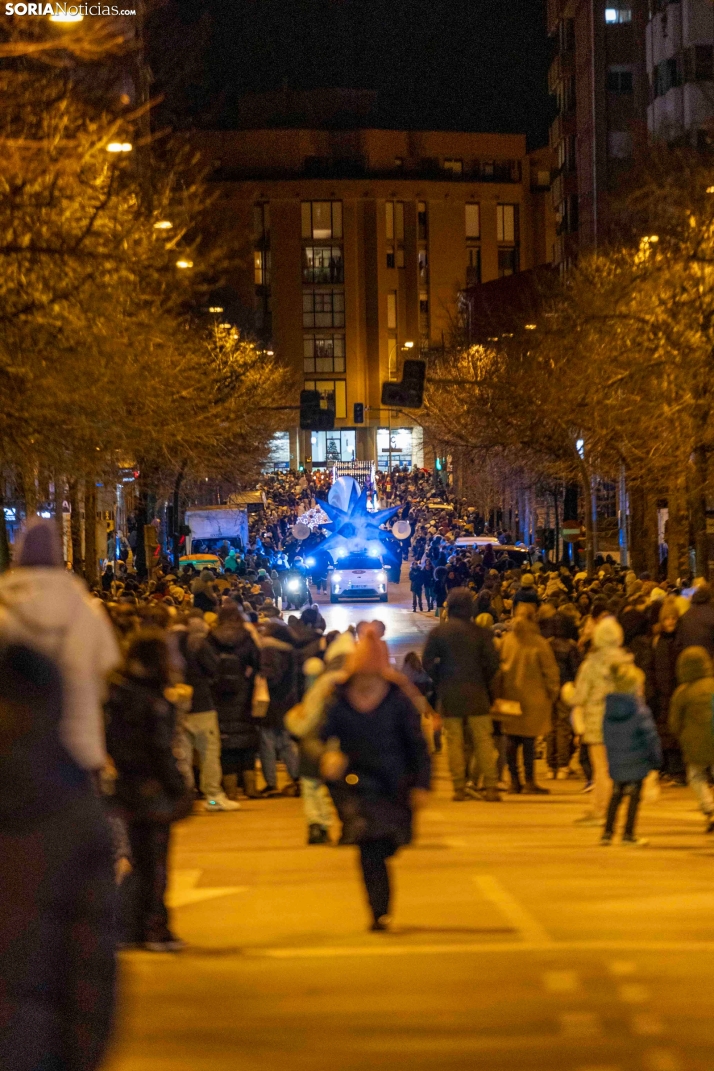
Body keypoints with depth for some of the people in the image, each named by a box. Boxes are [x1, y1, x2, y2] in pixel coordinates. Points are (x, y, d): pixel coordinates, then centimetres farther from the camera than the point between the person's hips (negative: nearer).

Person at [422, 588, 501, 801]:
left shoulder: (437, 632, -1)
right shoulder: (480, 633, -3)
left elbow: (427, 663, -2)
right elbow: (492, 663, -4)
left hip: (449, 695, 0)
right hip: (477, 695, 0)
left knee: (454, 742, 4)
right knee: (483, 741, 3)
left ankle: (459, 788, 1)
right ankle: (490, 787, 0)